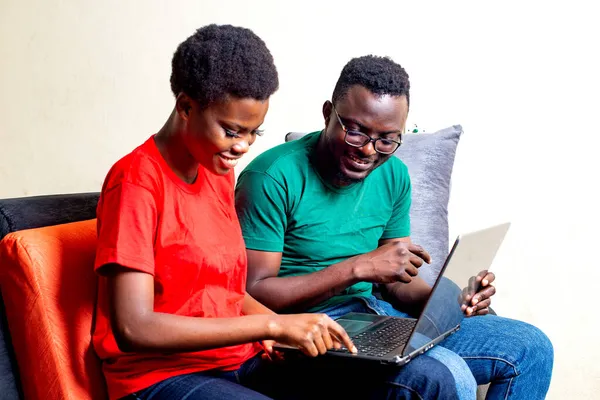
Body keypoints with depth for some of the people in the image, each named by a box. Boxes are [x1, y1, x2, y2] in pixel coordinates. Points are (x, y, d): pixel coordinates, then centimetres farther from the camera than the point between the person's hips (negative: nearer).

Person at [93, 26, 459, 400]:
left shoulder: (219, 172, 12)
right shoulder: (136, 180, -13)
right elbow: (133, 328, -20)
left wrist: (285, 327, -3)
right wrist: (270, 324, -22)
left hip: (241, 358, 7)